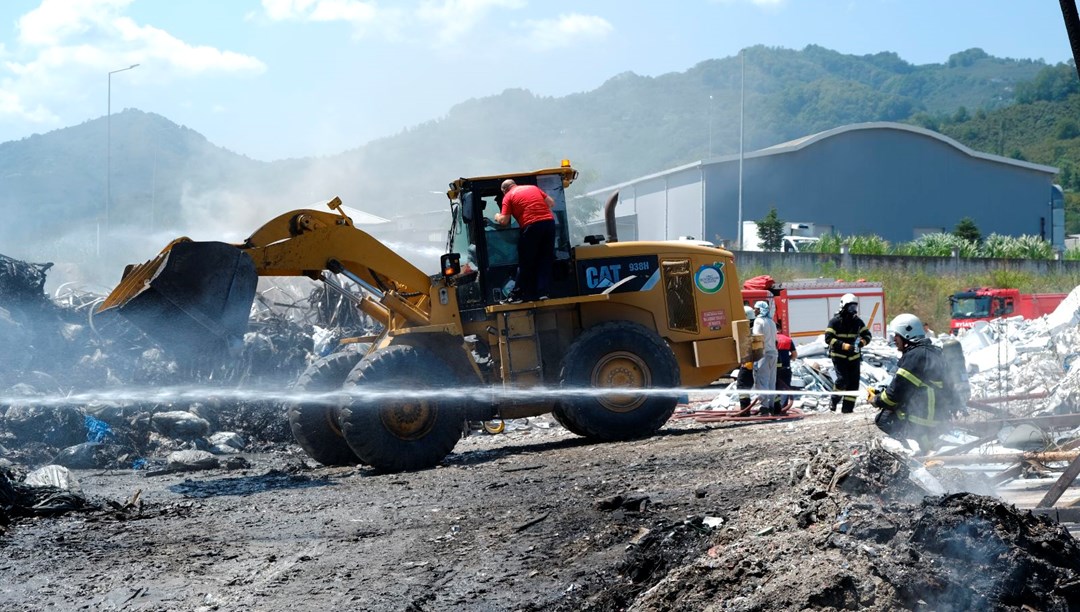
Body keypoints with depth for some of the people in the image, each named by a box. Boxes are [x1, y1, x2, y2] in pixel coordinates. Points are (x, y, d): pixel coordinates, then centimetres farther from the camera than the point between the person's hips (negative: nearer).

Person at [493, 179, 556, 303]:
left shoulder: (508, 196, 7)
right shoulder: (533, 188, 22)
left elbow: (504, 221, 2)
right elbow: (551, 203, 20)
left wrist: (497, 217, 23)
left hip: (532, 226, -4)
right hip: (549, 222, 4)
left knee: (525, 262, 4)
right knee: (546, 260, 12)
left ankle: (517, 295, 9)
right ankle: (542, 292, 9)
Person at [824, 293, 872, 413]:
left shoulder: (857, 321, 7)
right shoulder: (835, 321, -8)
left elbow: (867, 334, 10)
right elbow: (828, 338, -15)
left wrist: (863, 342, -15)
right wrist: (844, 346, -26)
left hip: (854, 357, 5)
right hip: (839, 355, -5)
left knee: (853, 382, 1)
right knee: (843, 379, -19)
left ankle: (848, 407, 8)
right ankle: (834, 400, 5)